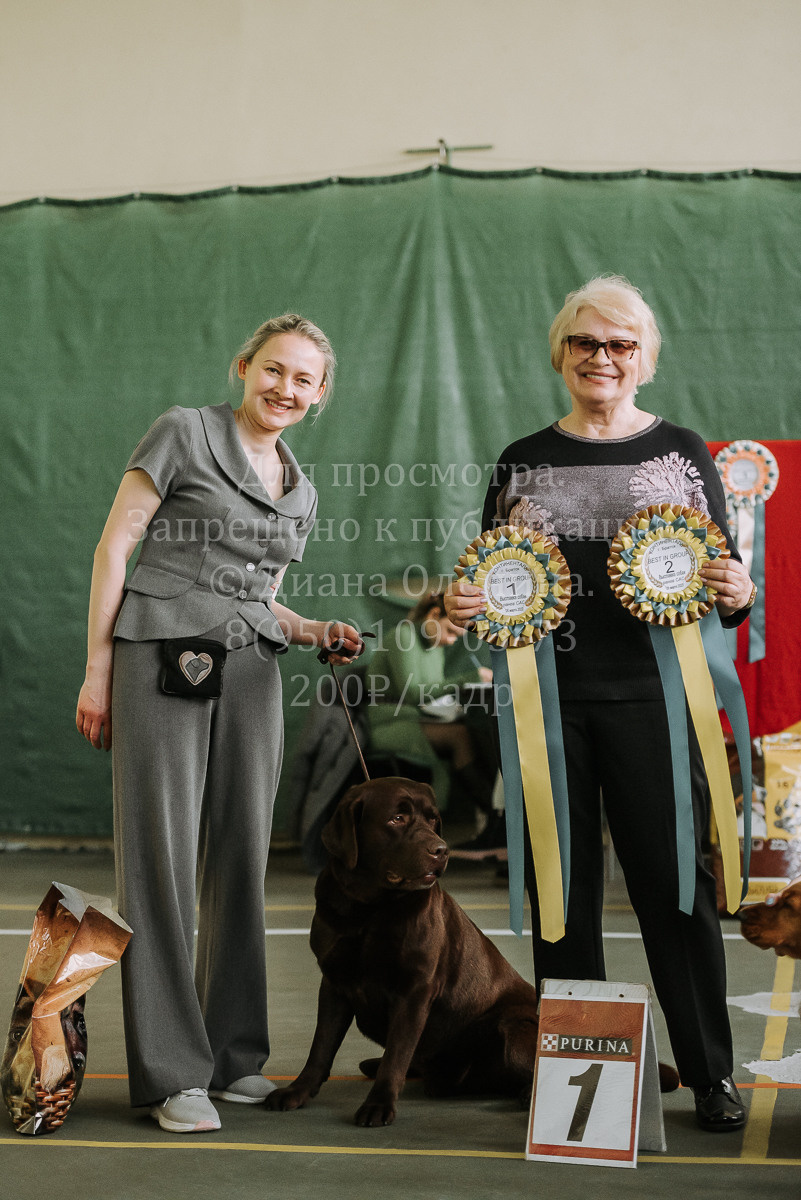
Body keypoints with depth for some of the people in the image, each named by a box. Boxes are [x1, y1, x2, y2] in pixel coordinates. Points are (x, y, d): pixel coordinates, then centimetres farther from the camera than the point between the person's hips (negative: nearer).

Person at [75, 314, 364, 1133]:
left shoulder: (300, 489, 19)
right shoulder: (185, 434, 1)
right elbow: (114, 545, -3)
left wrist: (316, 633, 5)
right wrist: (98, 667, -8)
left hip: (250, 672, 6)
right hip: (163, 662, -6)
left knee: (240, 858, 6)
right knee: (161, 858, -5)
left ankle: (234, 1054, 17)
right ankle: (172, 1072, 0)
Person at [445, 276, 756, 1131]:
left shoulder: (682, 452, 7)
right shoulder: (523, 462, 11)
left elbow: (726, 581, 9)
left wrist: (737, 594, -13)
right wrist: (459, 604, -6)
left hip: (651, 694, -2)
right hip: (546, 698, 2)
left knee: (673, 880, -2)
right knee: (560, 885, 6)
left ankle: (710, 1073, 10)